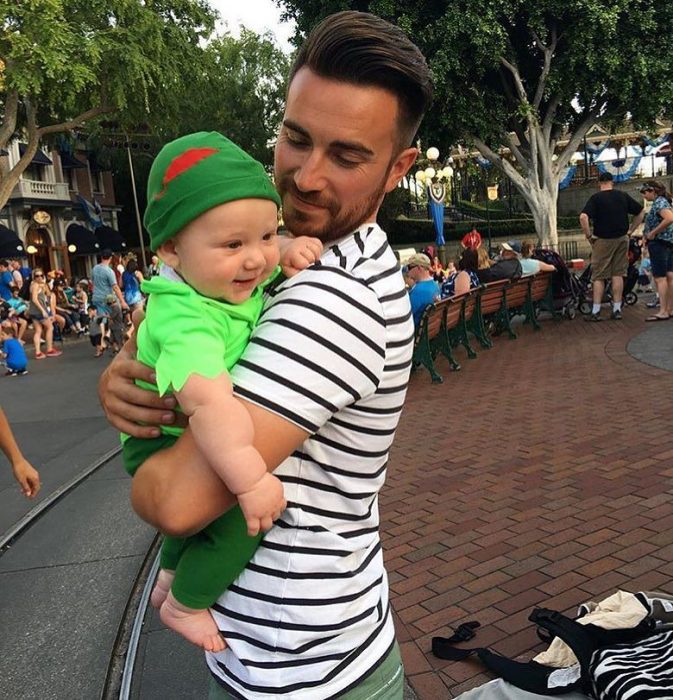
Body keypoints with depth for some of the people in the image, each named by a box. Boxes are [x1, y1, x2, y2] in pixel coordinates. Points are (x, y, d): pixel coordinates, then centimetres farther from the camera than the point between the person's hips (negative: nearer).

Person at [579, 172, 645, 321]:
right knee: (618, 274, 8)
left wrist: (589, 236, -11)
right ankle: (617, 310, 10)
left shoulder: (595, 198, -7)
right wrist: (630, 231, 13)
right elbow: (641, 212, 11)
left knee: (598, 276, 2)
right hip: (622, 239, 4)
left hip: (603, 241, -4)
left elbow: (583, 217, -21)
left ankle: (596, 311, 0)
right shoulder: (623, 196, 5)